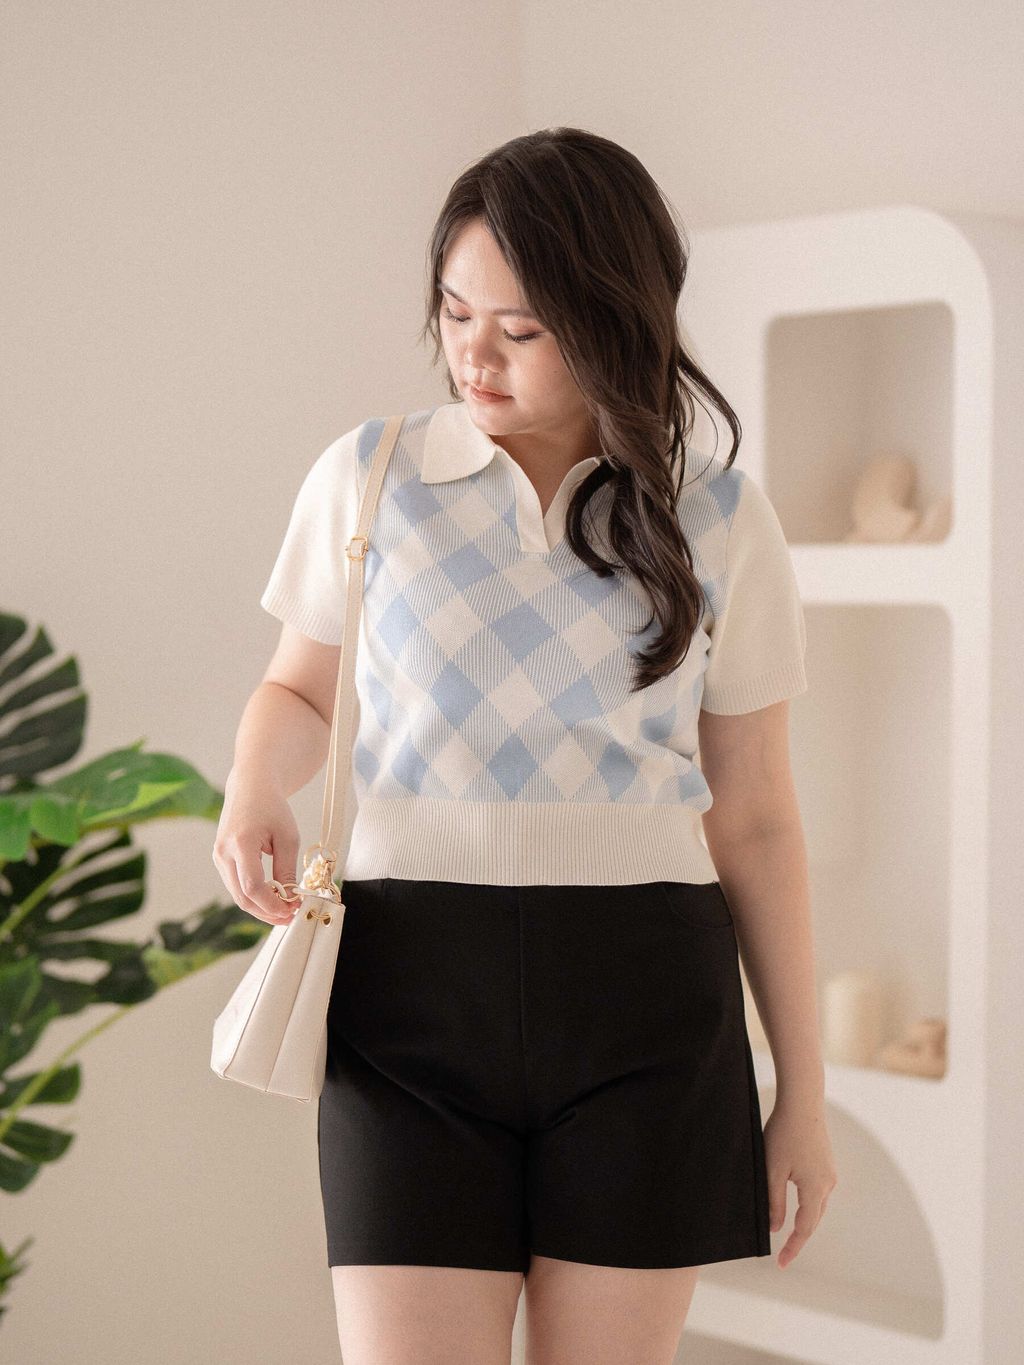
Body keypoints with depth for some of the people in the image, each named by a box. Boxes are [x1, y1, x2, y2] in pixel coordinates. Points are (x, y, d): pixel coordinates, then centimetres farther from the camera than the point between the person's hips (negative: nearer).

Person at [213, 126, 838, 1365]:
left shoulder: (719, 520, 4)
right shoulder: (367, 474, 4)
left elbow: (754, 823, 7)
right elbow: (298, 690, 19)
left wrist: (803, 1092, 8)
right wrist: (255, 796, -5)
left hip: (643, 996, 1)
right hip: (415, 982, 0)